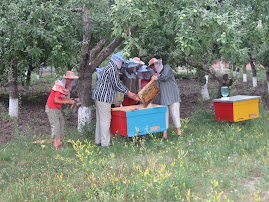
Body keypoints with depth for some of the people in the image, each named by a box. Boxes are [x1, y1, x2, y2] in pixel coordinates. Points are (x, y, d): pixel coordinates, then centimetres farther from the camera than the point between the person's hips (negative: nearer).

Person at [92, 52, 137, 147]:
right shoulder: (112, 69, -15)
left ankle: (98, 141, 21)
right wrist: (128, 93, -6)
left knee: (100, 120, 14)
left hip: (99, 96, 11)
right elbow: (116, 84, -16)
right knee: (105, 120, -7)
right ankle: (105, 143, -4)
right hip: (103, 97, -11)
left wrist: (128, 92, 19)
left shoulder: (109, 67, 20)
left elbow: (118, 83, 23)